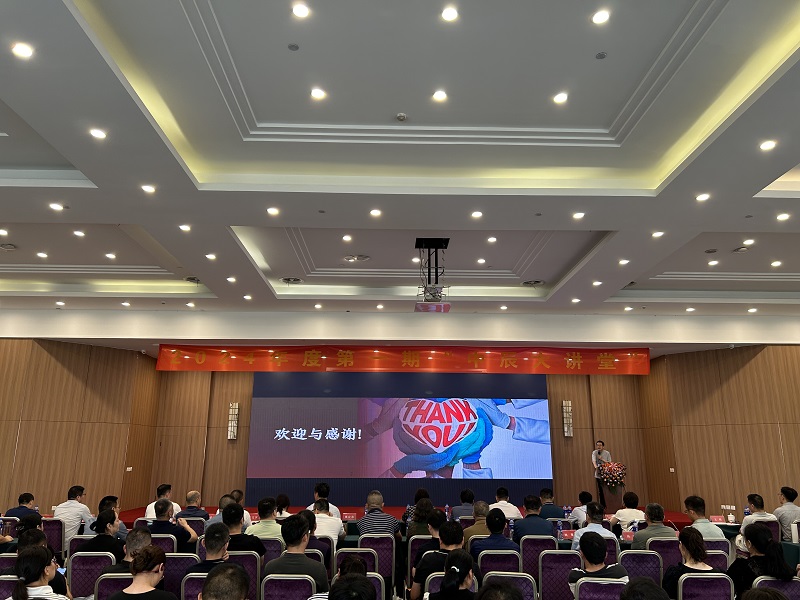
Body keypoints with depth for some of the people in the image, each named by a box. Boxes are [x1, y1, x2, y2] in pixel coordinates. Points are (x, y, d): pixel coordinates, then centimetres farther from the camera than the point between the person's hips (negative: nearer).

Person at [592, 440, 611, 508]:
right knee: (600, 490, 3)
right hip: (598, 474, 1)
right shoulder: (594, 452, 1)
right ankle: (602, 505, 12)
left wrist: (602, 459, -12)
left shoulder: (607, 453, 2)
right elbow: (593, 460, -16)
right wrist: (595, 466, -36)